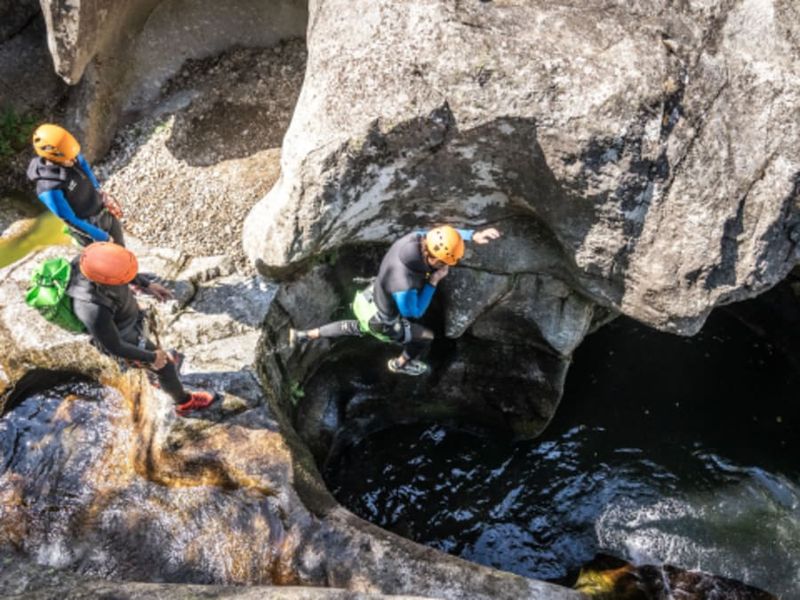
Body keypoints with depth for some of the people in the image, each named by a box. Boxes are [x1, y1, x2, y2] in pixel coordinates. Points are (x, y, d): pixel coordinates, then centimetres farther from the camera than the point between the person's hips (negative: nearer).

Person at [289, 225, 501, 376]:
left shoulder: (415, 238, -26)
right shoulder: (404, 286, -45)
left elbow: (445, 236, -8)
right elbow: (414, 312, -24)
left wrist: (474, 235, -21)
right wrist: (434, 281, -26)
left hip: (367, 299, 7)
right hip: (381, 322, -7)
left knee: (358, 328, 38)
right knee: (426, 337, 18)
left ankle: (303, 335, 45)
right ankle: (401, 364, 49)